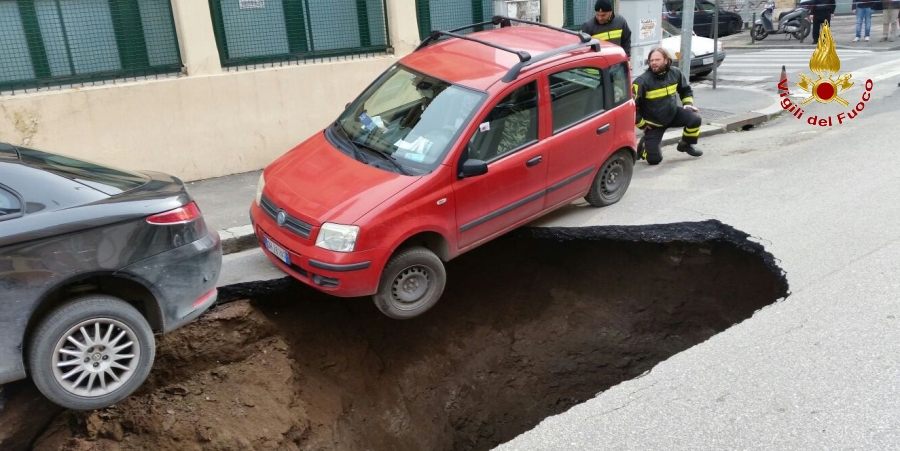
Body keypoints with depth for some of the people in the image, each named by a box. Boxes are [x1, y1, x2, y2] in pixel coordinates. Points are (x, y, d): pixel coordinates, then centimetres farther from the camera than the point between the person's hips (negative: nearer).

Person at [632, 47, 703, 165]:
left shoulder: (675, 73, -7)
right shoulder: (642, 81, -23)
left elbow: (686, 89, 14)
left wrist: (688, 103, -2)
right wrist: (641, 124, -13)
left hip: (673, 114, 4)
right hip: (653, 123, -4)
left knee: (694, 119, -21)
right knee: (654, 159, -12)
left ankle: (686, 145, 9)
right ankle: (644, 145, 25)